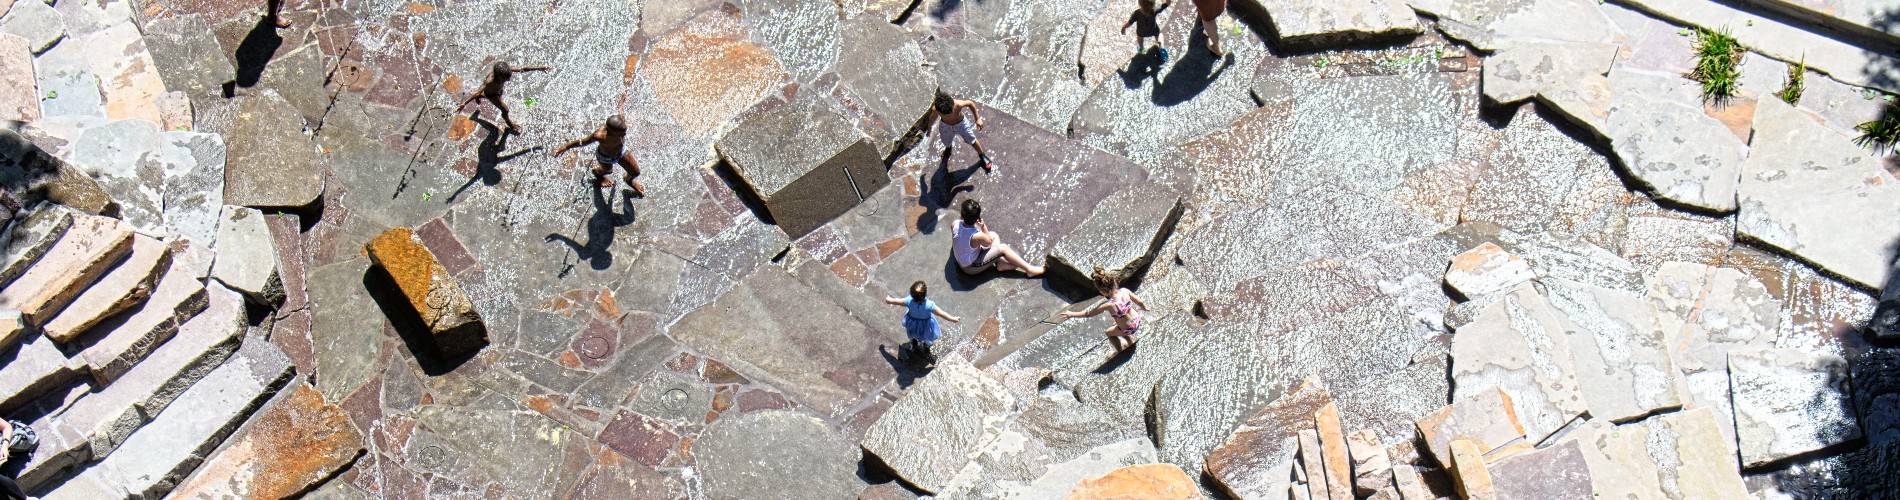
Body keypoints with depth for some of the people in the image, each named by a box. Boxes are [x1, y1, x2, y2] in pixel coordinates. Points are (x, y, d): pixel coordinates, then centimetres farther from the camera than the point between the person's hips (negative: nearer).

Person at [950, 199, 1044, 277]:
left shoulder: (955, 224, -18)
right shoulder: (977, 236, -36)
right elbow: (989, 243, -11)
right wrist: (983, 226, -17)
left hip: (960, 261, 7)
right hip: (971, 268, -7)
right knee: (1003, 248, -5)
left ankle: (1000, 263, 14)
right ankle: (1029, 269, 3)